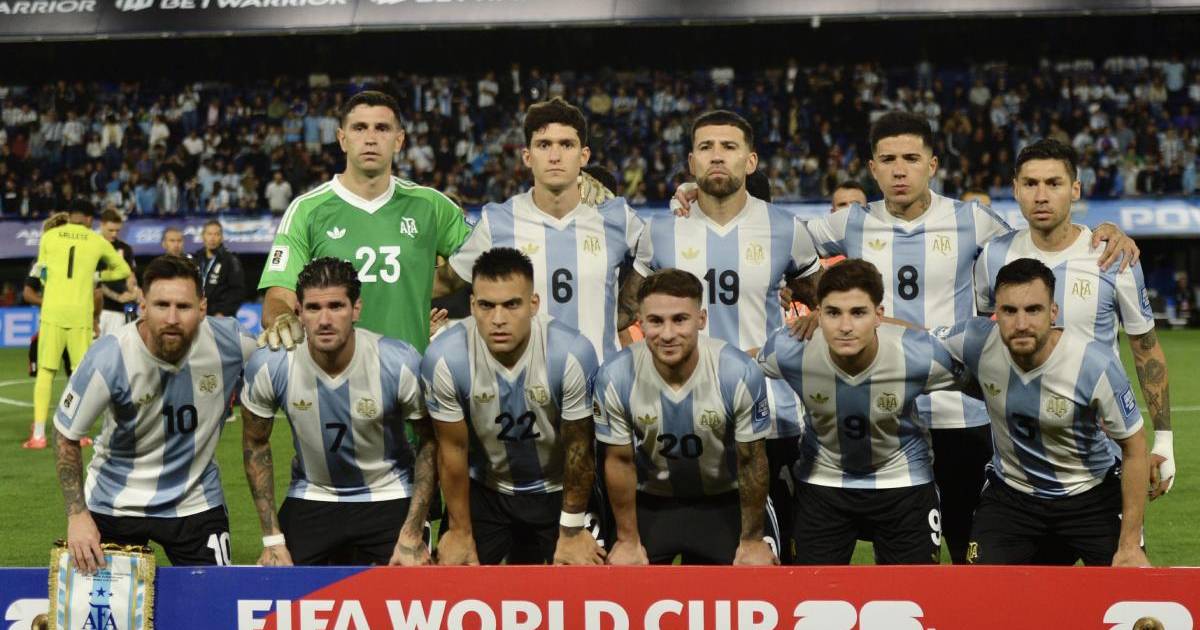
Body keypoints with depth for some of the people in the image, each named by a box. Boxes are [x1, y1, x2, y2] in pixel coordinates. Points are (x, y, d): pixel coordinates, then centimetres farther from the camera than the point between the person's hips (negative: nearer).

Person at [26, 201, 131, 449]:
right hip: (81, 314, 0)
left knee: (45, 371, 4)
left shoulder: (49, 236, 6)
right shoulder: (97, 241, 7)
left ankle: (38, 435, -1)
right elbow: (124, 270, 20)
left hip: (52, 311, 0)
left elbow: (43, 276, 14)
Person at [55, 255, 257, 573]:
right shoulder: (108, 359, -24)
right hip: (114, 504, -1)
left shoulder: (229, 341, -19)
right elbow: (66, 437, -11)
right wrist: (77, 514, -14)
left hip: (196, 502, 1)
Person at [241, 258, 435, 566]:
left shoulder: (400, 364, -23)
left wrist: (412, 534, -11)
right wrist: (273, 539, -4)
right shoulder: (268, 366, -19)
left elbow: (430, 440, -8)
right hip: (310, 498, 1)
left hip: (389, 497, -1)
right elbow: (256, 444, -2)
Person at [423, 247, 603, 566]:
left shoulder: (572, 354, -28)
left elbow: (578, 447, -15)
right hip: (482, 490, 1)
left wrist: (572, 532, -6)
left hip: (557, 490, 0)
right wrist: (460, 531, -2)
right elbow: (453, 449, -11)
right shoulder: (444, 358, -26)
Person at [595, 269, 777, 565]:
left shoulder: (740, 374, -27)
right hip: (650, 501, 1)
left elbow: (751, 461, -14)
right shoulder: (615, 378, -24)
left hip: (724, 500, -1)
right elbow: (620, 461, -9)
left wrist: (752, 540, -4)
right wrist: (628, 540, -1)